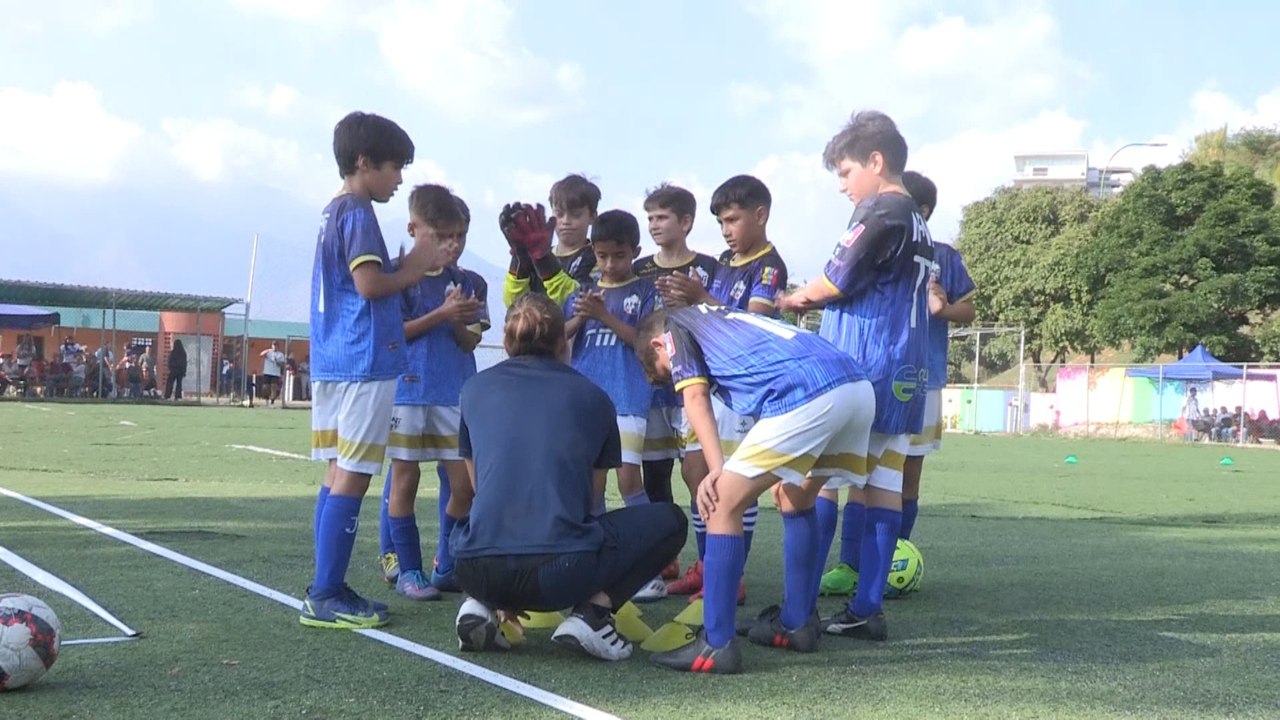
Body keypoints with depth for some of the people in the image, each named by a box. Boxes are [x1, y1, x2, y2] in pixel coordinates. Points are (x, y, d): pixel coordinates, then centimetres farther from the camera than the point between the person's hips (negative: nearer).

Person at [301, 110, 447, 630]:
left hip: (330, 362, 10)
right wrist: (415, 268, -5)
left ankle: (328, 588, 15)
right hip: (364, 363, -10)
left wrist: (408, 267, 11)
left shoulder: (333, 212, 19)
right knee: (352, 477, -7)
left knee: (339, 475, 11)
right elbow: (369, 284, -19)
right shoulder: (358, 213, -10)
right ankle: (325, 596, -6)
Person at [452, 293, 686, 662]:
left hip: (479, 572, 4)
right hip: (562, 575, -3)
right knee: (669, 520, 20)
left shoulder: (475, 389, 16)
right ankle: (592, 612, 0)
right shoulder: (592, 397, 11)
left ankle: (480, 605, 10)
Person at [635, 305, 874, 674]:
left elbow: (696, 399, 4)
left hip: (805, 395, -8)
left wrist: (717, 469, -5)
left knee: (723, 503, -2)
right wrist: (786, 471, 37)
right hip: (859, 386, 8)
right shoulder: (720, 316, 39)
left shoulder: (675, 326, 19)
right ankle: (796, 623, 34)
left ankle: (716, 644, -4)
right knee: (796, 501, 28)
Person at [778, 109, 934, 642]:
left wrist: (790, 302, 6)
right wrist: (816, 301, 11)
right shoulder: (919, 224, 19)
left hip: (857, 373, -8)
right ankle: (867, 608, 7)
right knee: (883, 485, 5)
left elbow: (836, 282, -10)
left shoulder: (879, 212, -9)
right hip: (904, 375, 9)